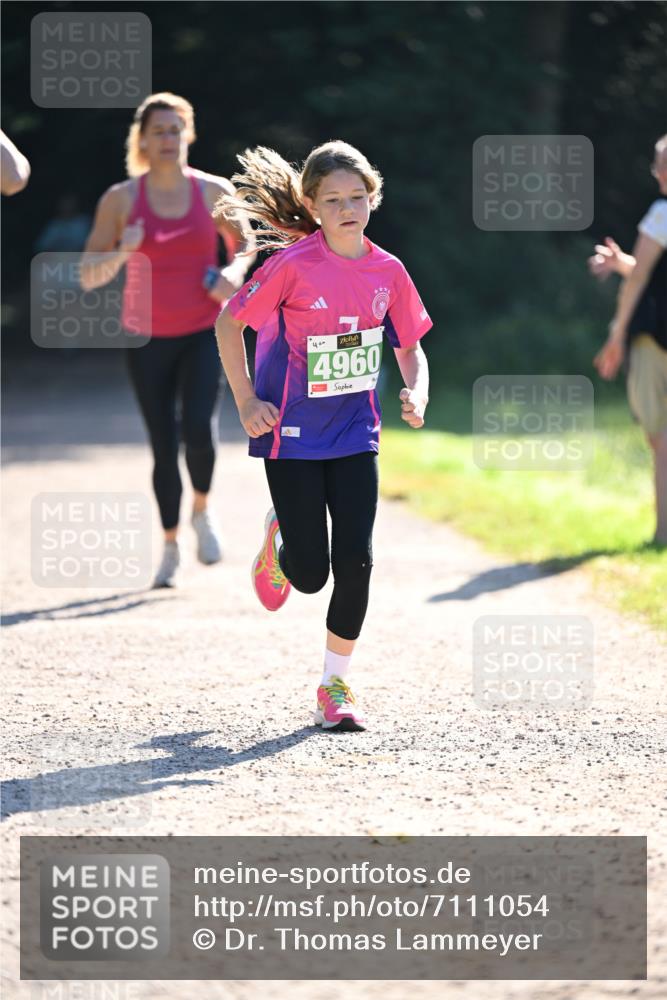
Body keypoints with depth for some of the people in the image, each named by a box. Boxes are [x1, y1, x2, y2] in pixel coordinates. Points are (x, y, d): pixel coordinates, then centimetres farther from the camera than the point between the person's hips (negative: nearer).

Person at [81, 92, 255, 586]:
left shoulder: (215, 191, -1)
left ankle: (202, 511, 10)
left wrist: (234, 272, -6)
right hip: (148, 338, 0)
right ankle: (171, 545, 18)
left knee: (199, 430, -19)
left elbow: (243, 243, 16)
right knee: (163, 447, 0)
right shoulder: (121, 199, -4)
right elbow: (88, 276, -4)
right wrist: (121, 253, -24)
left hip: (205, 333, 0)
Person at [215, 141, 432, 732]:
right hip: (292, 435, -3)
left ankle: (336, 685, 8)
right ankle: (279, 539, 35)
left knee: (356, 560, -6)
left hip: (355, 433, 3)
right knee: (310, 574, -2)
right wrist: (246, 401, -9)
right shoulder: (294, 264, -14)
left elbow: (410, 347, 10)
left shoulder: (388, 271, -1)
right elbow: (229, 323, -5)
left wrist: (416, 395, -10)